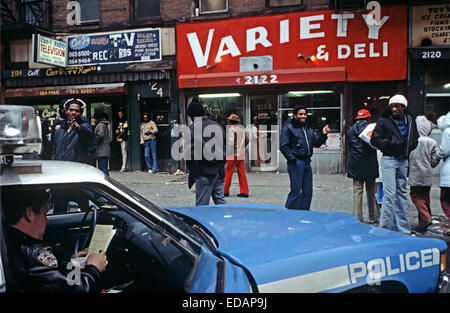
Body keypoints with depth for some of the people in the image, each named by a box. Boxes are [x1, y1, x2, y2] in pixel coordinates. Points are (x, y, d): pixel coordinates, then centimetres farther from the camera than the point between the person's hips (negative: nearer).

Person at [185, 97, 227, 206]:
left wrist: (192, 174, -5)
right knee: (220, 199, 15)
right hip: (219, 171, 6)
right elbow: (225, 147, 16)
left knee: (202, 205, 1)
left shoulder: (191, 129, -9)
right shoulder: (218, 125, 11)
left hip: (204, 173, -6)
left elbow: (190, 153, -12)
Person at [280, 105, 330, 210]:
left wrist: (323, 134, 2)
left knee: (308, 191, 11)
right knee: (296, 191, -8)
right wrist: (292, 159, -17)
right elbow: (283, 146, -11)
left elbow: (317, 142, 18)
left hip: (307, 163, 8)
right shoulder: (288, 127, -5)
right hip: (296, 163, -8)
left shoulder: (308, 129, 19)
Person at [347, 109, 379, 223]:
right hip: (370, 165, -1)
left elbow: (349, 147, 8)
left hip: (355, 165, 1)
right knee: (370, 191, 10)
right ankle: (373, 216, 15)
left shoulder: (350, 130, 3)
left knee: (357, 191, 3)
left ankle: (357, 218, 1)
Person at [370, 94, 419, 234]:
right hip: (389, 159, -6)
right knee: (389, 193, -10)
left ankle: (402, 228, 20)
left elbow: (415, 138, 22)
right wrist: (390, 144, -17)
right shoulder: (384, 121, -8)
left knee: (402, 192, 12)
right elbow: (374, 140, -7)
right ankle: (385, 227, -2)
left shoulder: (410, 120, 8)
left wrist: (410, 147, 3)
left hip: (403, 160, 6)